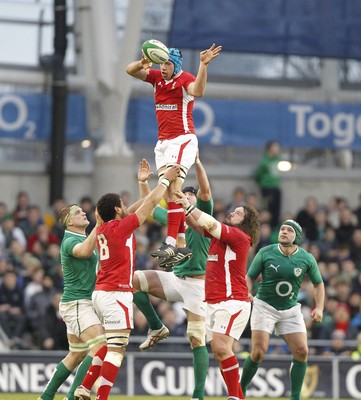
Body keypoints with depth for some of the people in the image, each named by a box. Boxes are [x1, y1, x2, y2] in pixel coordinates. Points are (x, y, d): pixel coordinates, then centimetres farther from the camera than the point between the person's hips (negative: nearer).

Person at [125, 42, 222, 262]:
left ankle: (171, 242, -24)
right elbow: (130, 70, 7)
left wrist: (203, 65, -42)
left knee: (173, 188, -19)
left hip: (183, 140, -7)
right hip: (163, 141, 7)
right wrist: (144, 62, -14)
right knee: (169, 192, 2)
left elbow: (198, 91, -31)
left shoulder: (185, 79, -10)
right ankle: (182, 243, 3)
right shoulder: (157, 77, 10)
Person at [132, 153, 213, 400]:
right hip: (175, 277, 6)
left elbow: (205, 190, -16)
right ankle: (157, 328, 2)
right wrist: (143, 179, 19)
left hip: (197, 282, -6)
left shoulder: (202, 213, 1)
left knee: (197, 339, -10)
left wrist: (197, 161, -24)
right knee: (133, 280, -10)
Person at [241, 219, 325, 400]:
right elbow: (250, 277, -1)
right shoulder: (265, 253, -10)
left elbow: (318, 283, 9)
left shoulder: (307, 259, -5)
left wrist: (319, 307, -4)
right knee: (258, 352, -14)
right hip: (264, 307, -2)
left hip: (290, 310, 3)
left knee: (301, 351, -9)